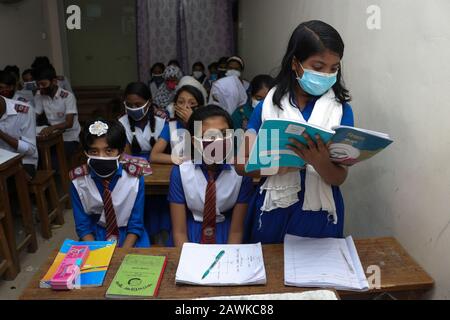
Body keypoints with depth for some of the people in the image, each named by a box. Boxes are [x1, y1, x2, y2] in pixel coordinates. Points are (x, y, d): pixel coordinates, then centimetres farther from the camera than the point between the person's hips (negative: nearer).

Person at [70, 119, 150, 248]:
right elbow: (83, 226, -3)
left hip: (129, 238, 0)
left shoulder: (134, 177, -11)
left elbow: (136, 225, -8)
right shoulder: (78, 180, -8)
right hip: (95, 237, 1)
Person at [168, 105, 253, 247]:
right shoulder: (180, 172, -11)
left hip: (225, 234, 1)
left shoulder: (241, 172, -11)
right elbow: (179, 232, -9)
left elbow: (237, 230, -7)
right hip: (190, 235, 0)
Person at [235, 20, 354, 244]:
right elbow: (242, 164, -7)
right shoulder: (268, 106, -4)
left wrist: (320, 163, -30)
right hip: (274, 211, 0)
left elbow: (339, 178, -9)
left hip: (320, 215, 0)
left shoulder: (341, 110, -5)